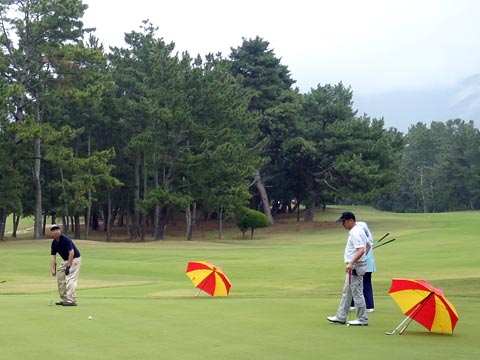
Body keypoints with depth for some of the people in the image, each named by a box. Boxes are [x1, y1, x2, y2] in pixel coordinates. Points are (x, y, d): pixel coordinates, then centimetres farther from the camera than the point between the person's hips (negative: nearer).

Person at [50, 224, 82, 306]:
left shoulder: (65, 239, -23)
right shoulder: (54, 243, 0)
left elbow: (71, 253, -25)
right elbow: (53, 256, 0)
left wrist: (68, 266, -27)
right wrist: (53, 269, -10)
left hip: (74, 259, -9)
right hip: (65, 260, 9)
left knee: (70, 279, -17)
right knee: (60, 277, 8)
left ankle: (71, 300, -18)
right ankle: (64, 299, 15)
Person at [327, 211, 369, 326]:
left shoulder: (355, 233, -19)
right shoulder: (359, 230, 13)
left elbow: (361, 250, -28)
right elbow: (367, 245, 23)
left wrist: (351, 263, -30)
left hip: (355, 267, -11)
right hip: (354, 267, 11)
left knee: (357, 293, -3)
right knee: (346, 293, 15)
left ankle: (362, 319, 4)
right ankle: (341, 317, 22)